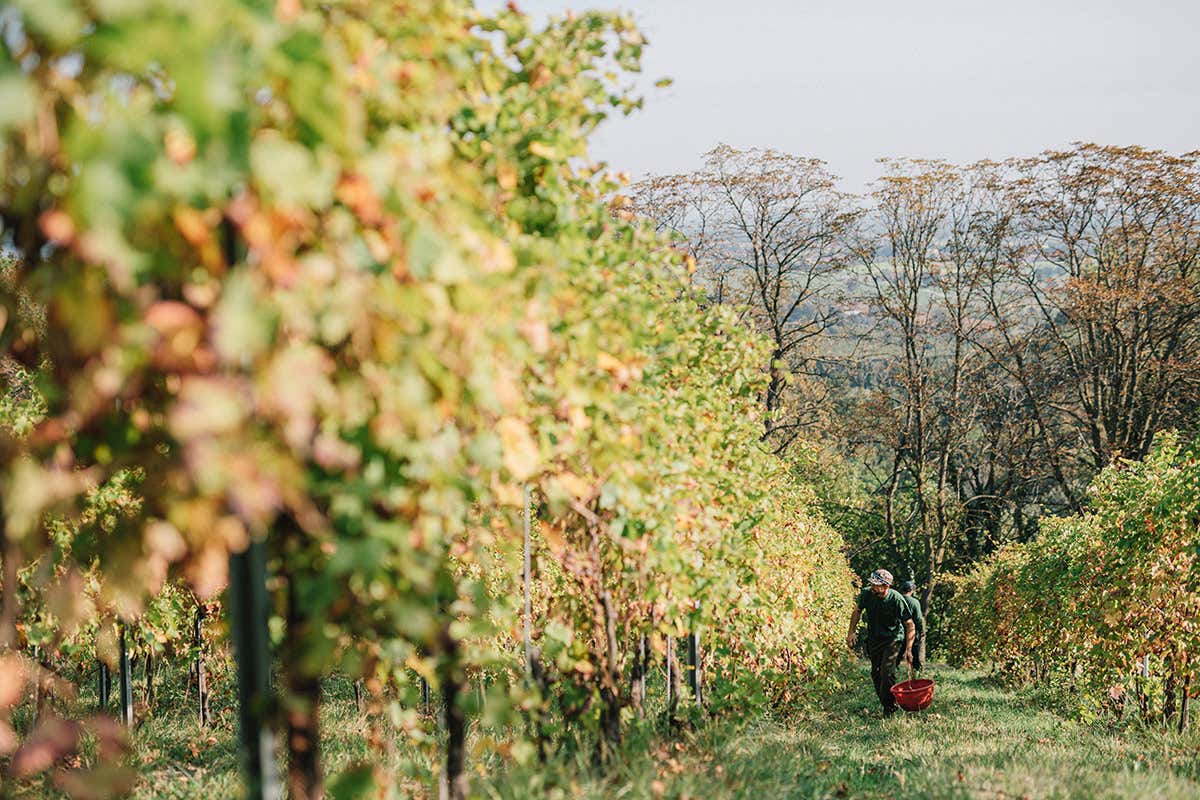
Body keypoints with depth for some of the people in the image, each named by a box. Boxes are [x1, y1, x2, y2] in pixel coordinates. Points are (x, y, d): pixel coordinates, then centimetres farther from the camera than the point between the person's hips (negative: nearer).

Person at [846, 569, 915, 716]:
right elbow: (857, 611, 11)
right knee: (876, 673, 7)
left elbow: (910, 625, -15)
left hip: (893, 639, -5)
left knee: (887, 672, -19)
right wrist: (852, 632, 3)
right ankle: (885, 704, 22)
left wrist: (908, 650, -20)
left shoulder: (896, 599, -25)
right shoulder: (866, 594, -13)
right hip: (874, 639, 5)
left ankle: (889, 707, -6)